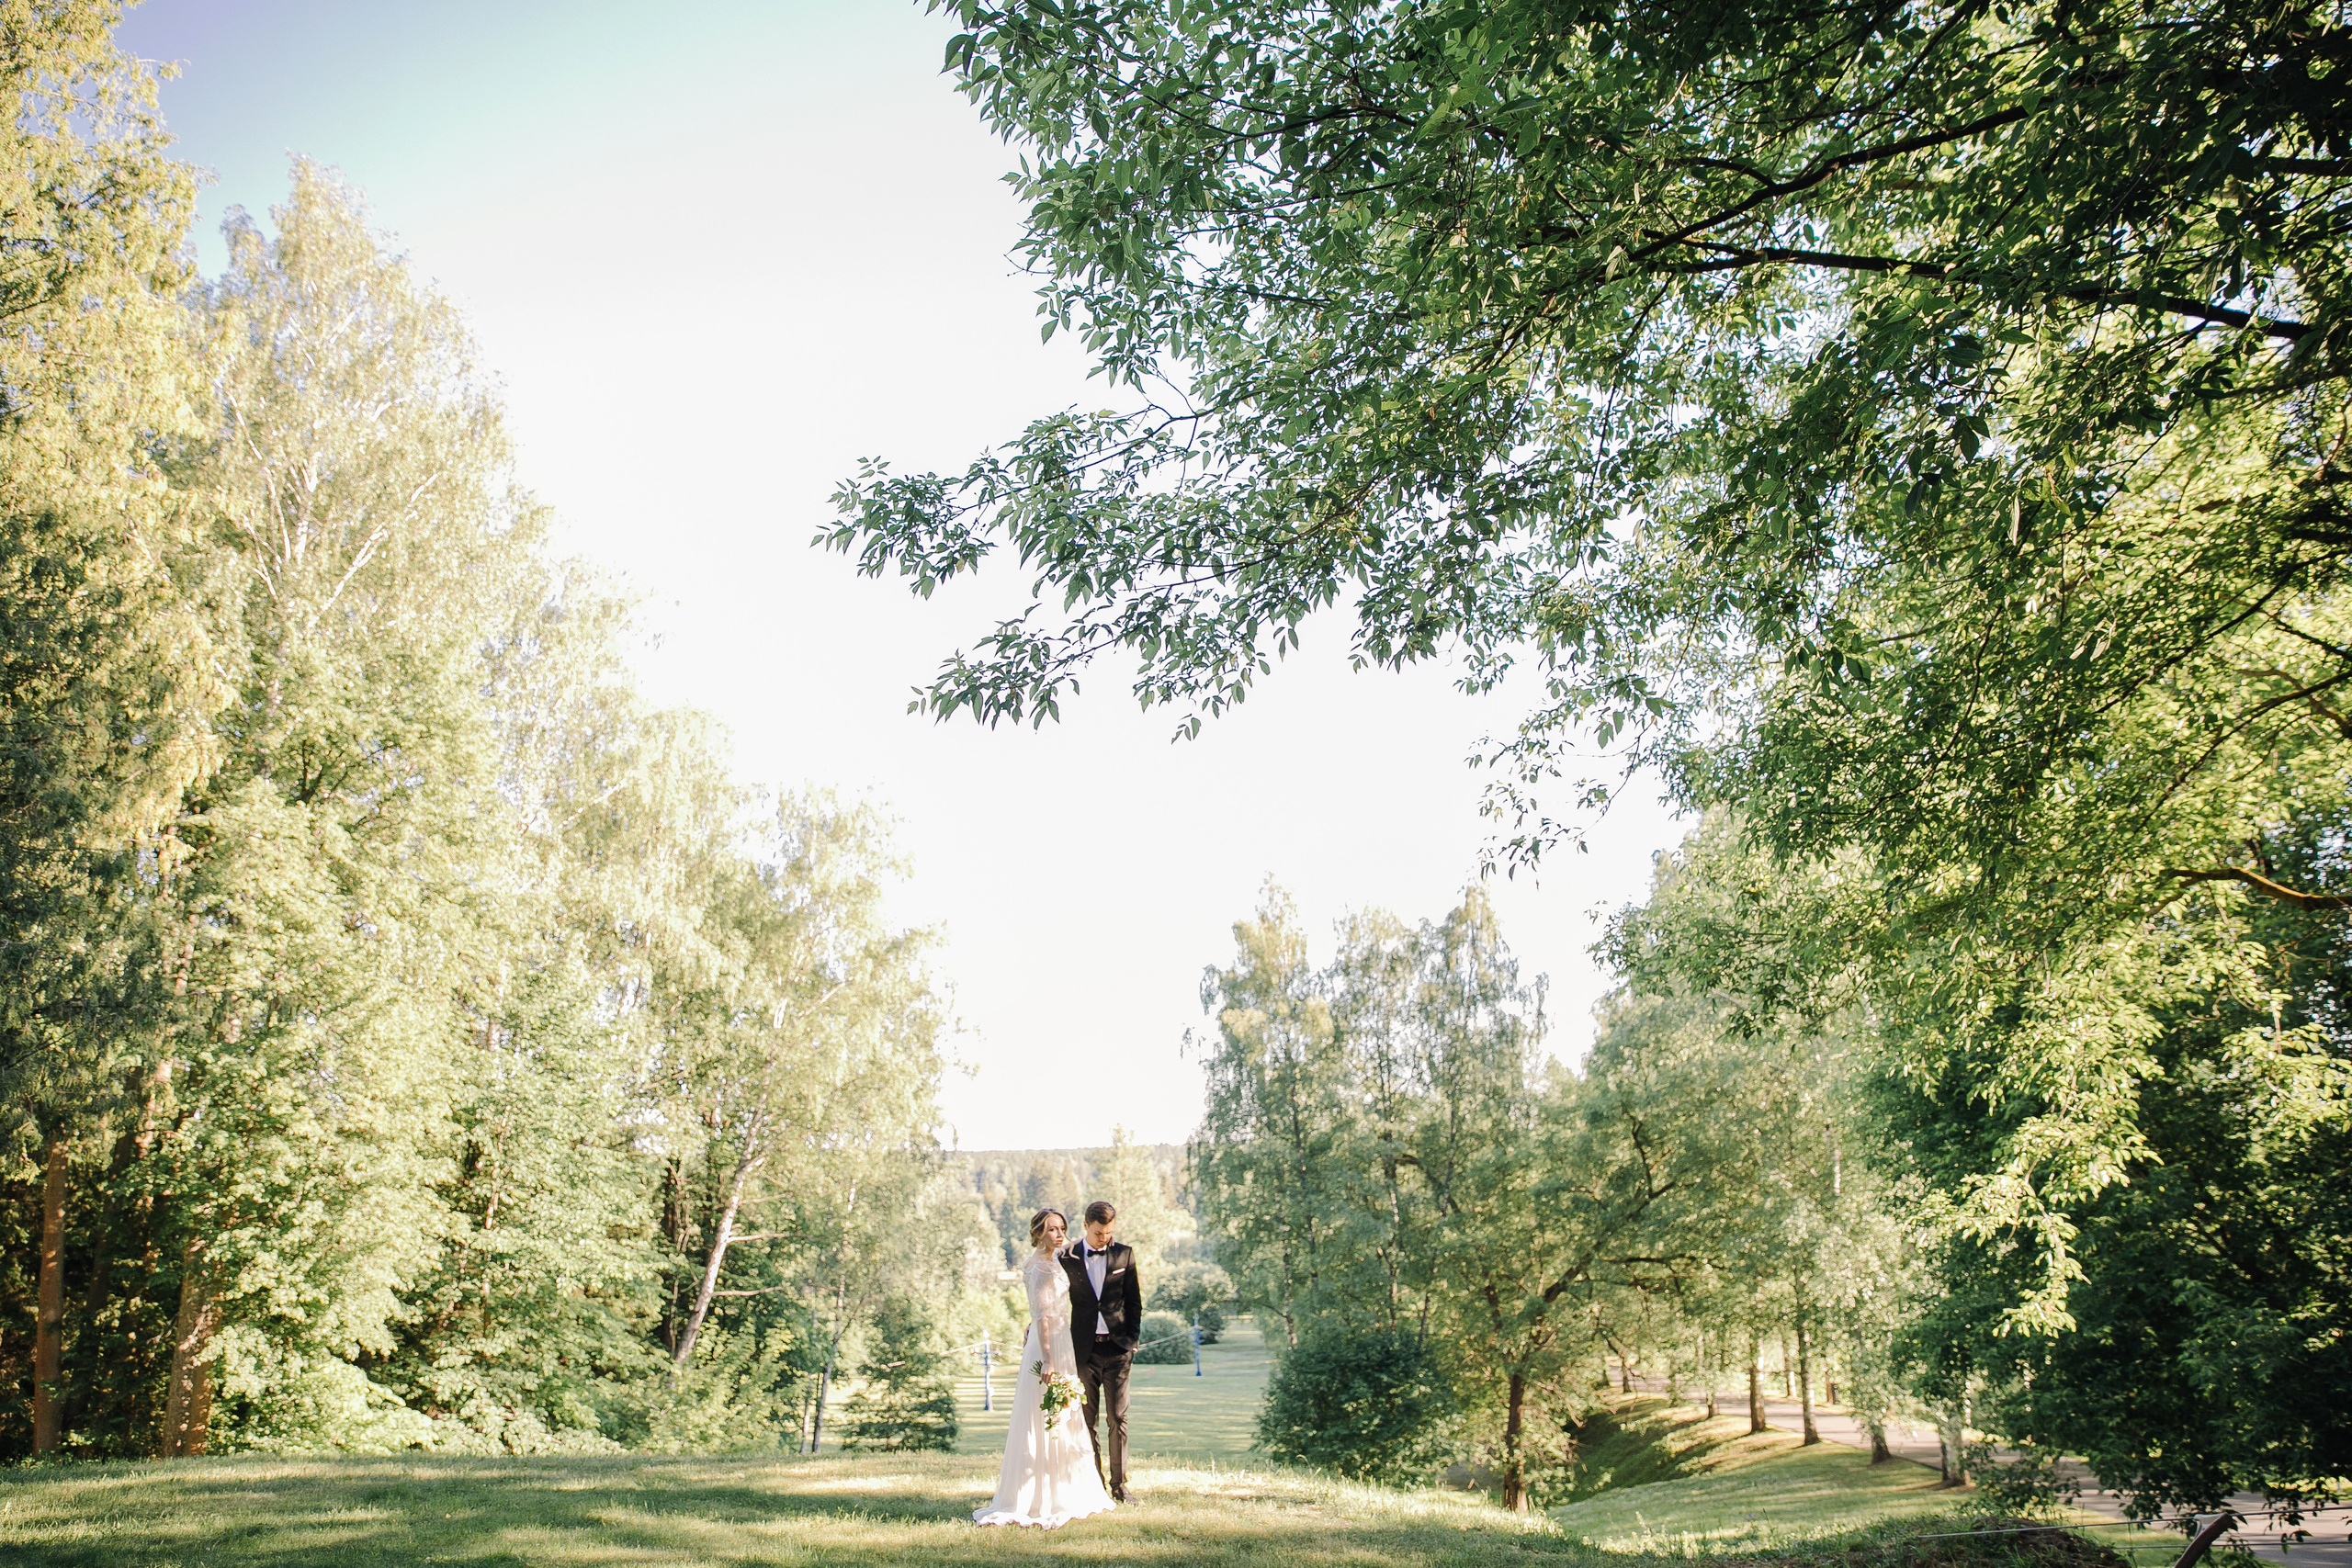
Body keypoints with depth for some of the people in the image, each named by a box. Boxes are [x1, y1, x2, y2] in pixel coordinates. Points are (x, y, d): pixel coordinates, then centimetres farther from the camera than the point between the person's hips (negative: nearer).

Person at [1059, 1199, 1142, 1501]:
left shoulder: (1124, 1254, 4)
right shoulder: (1067, 1258, 1)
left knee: (1118, 1419, 3)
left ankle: (1119, 1483, 10)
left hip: (1117, 1348, 0)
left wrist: (1133, 1339, -1)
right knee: (1088, 1421, 5)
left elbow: (1134, 1301, 7)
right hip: (1084, 1349, 0)